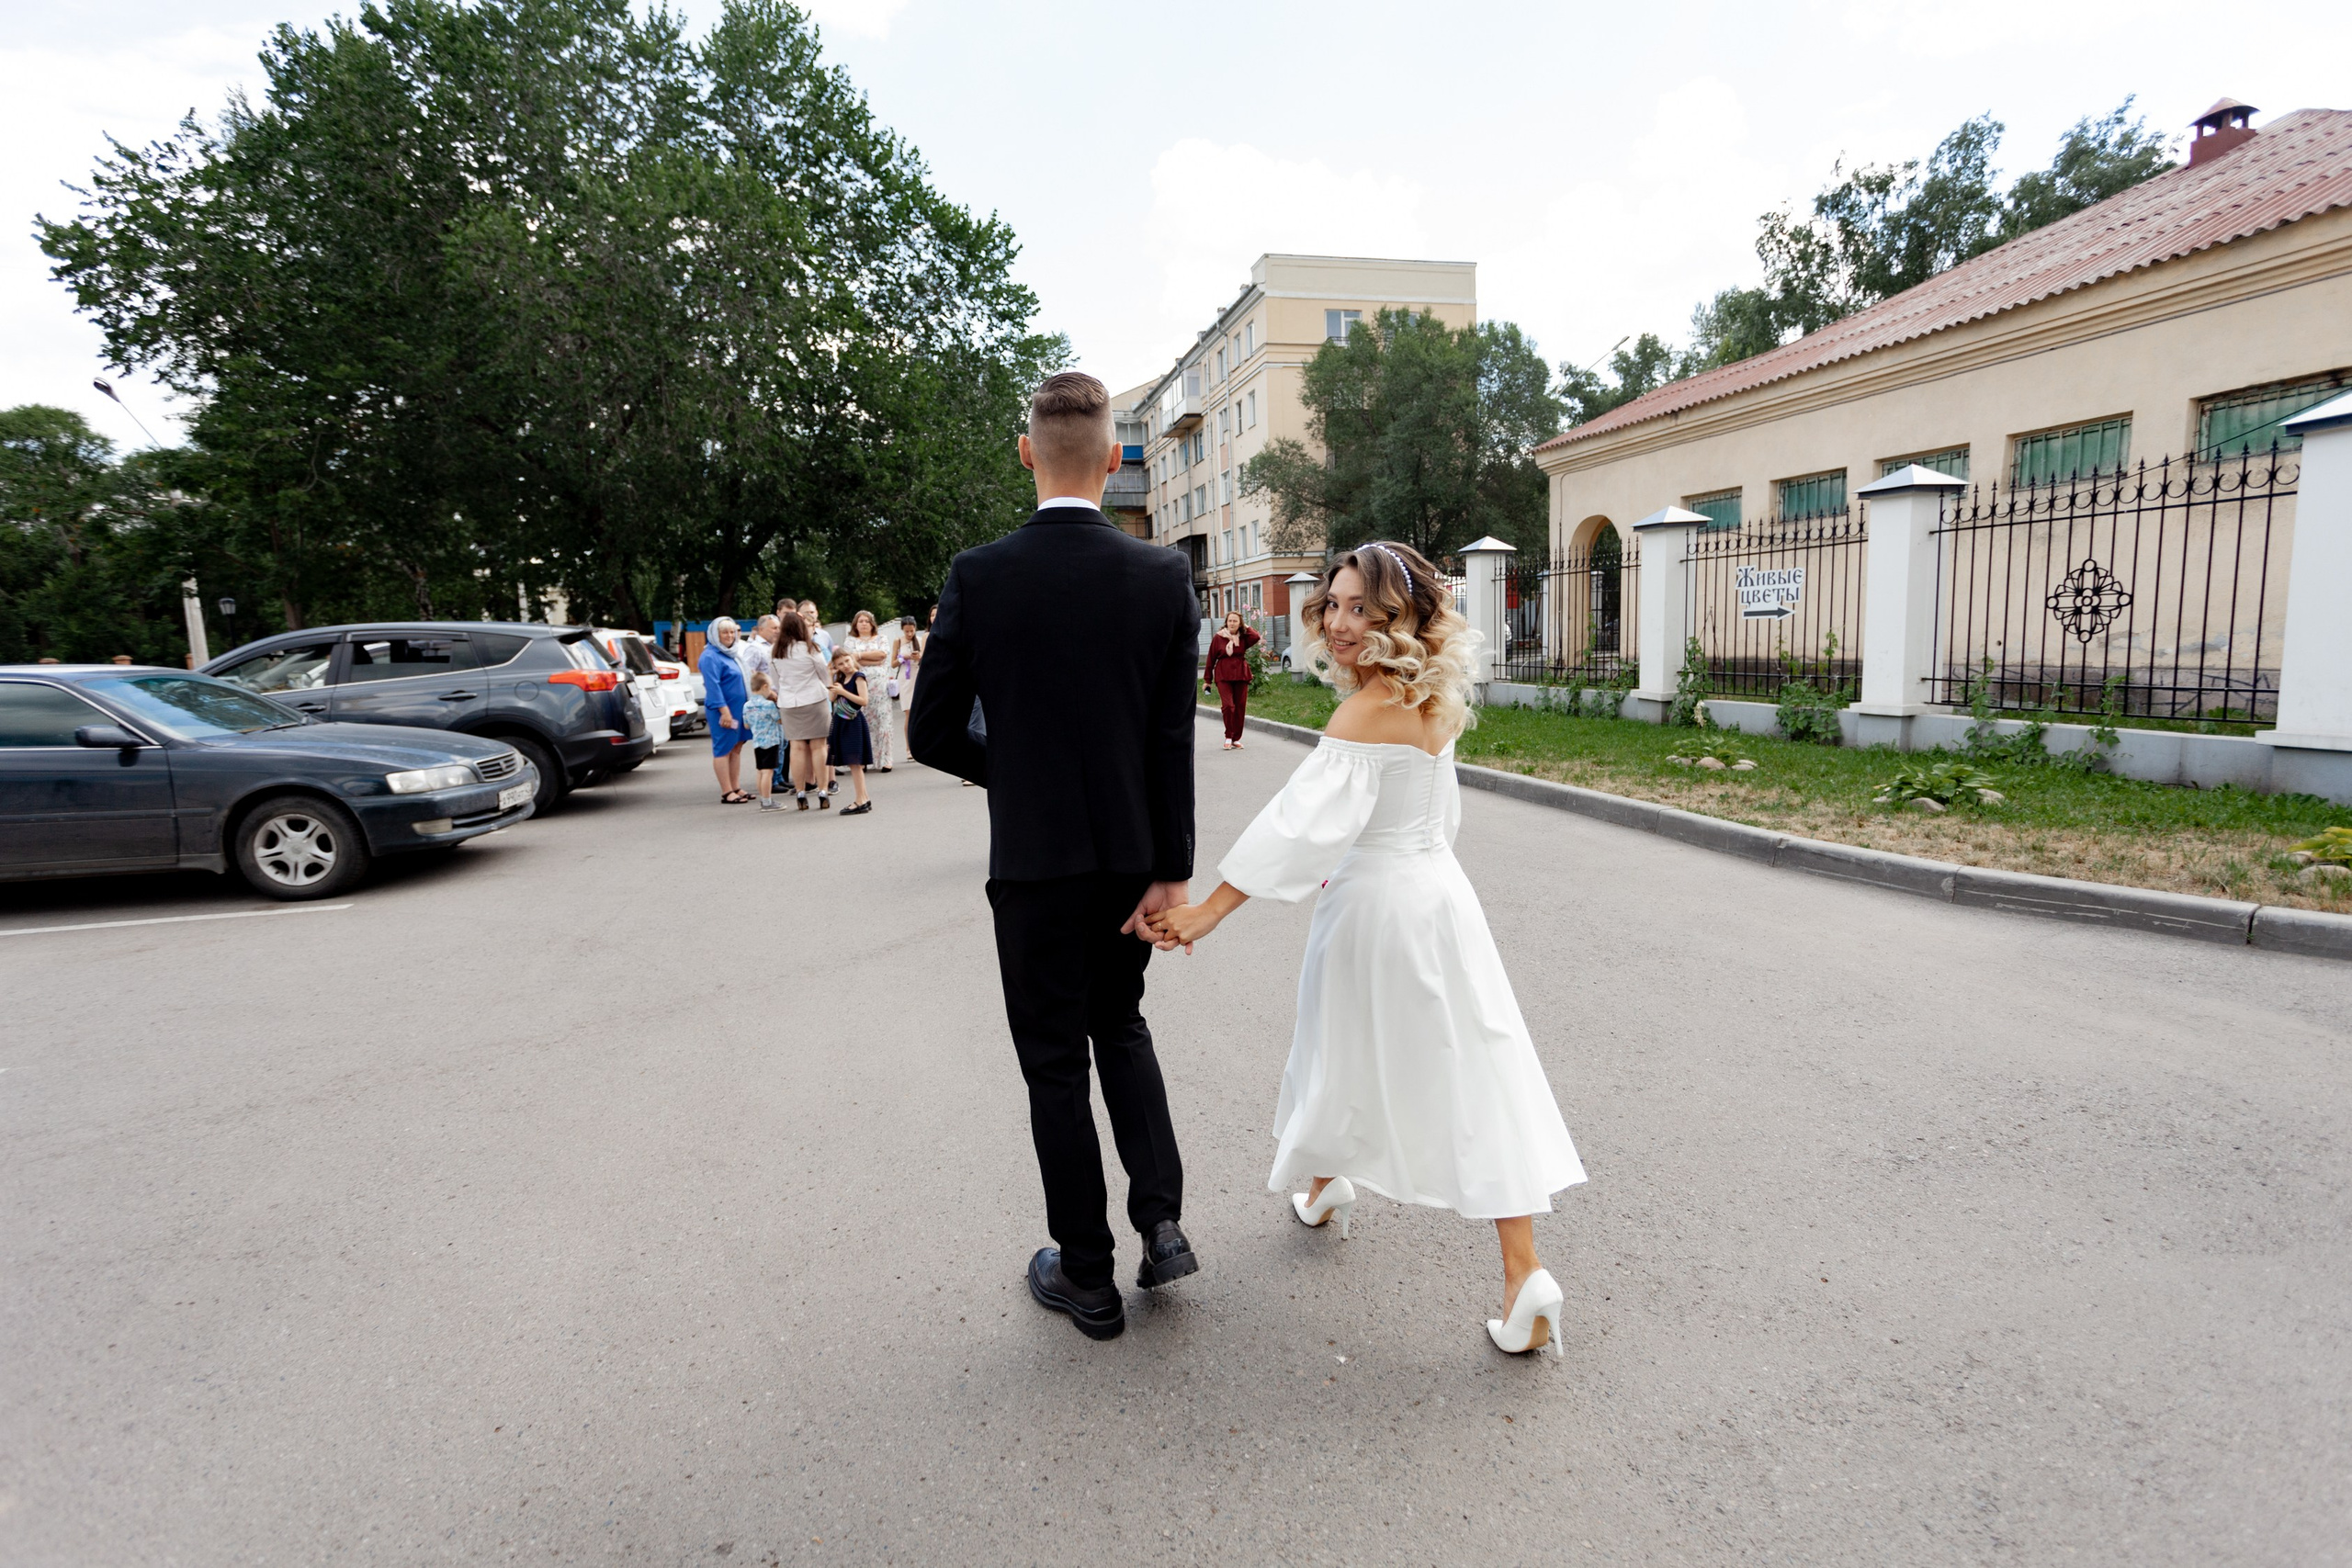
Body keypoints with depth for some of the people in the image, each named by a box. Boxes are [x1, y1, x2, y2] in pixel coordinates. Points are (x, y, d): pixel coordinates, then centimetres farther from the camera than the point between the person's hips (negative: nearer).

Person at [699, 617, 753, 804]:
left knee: (736, 748, 10)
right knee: (723, 750, -4)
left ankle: (736, 789, 16)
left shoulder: (729, 653, 16)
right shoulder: (711, 656, -11)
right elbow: (713, 686, -18)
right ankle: (727, 793, -2)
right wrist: (724, 710, -23)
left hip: (737, 708, 9)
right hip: (723, 710, -9)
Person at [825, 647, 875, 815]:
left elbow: (864, 701, -18)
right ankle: (864, 799, 15)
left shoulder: (858, 676, -10)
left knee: (854, 763, -9)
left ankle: (860, 802, -6)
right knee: (853, 764, 9)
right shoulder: (841, 678, 12)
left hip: (854, 723, -8)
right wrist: (832, 678, 1)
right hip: (842, 723, 8)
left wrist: (842, 691, -20)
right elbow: (832, 699, 9)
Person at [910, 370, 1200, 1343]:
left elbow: (932, 734, -6)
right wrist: (1171, 873, -4)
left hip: (1034, 859, -2)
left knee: (1056, 1062, 11)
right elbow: (1175, 741, -8)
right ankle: (1161, 1221, 18)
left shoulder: (978, 578, -10)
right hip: (1134, 855, 3)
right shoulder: (1164, 577, -7)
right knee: (1119, 1024, 25)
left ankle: (1086, 1278, 23)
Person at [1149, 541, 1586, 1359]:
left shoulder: (1369, 710, -19)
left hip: (1373, 906, -7)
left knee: (1347, 1054, 17)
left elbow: (1301, 821, -27)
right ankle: (1524, 1277, 3)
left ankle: (1324, 1190, 42)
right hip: (1438, 890, 7)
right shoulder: (1433, 700, 6)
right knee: (1470, 1074, 5)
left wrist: (1209, 909, -28)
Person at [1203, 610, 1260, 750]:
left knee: (1240, 707, 4)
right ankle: (1228, 737, 0)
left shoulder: (1243, 638, 5)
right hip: (1223, 676, -2)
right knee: (1228, 705, -15)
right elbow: (1210, 660, 5)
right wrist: (1207, 680, 4)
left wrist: (1246, 628, 0)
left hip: (1241, 675, 2)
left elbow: (1255, 637, -18)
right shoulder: (1218, 638, 1)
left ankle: (1236, 739, 15)